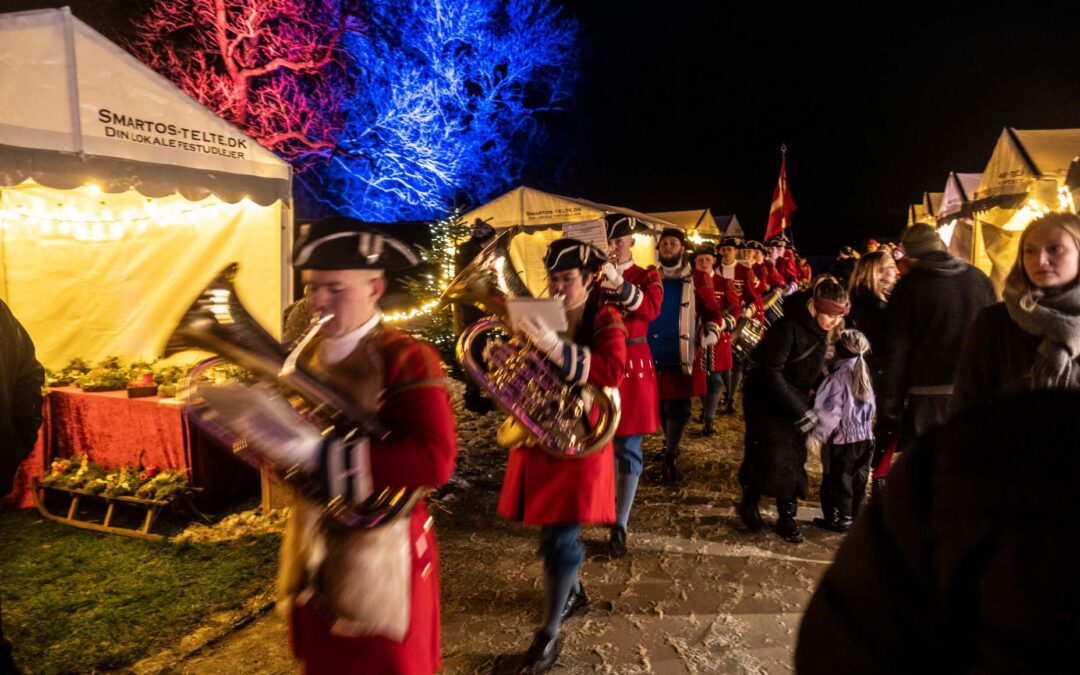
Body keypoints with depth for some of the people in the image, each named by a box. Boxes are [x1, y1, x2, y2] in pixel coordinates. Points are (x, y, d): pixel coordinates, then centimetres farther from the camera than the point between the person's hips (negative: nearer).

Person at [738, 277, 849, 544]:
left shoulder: (821, 331, -2)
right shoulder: (789, 328, -25)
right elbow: (770, 372, -25)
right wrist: (802, 413, -23)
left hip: (795, 401, 7)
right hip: (766, 399, -7)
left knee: (794, 457, 5)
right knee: (770, 457, -8)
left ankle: (787, 518, 17)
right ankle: (749, 503, 17)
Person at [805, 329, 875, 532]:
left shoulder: (838, 375, -14)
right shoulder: (865, 374, 6)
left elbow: (829, 411, -20)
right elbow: (870, 409, 13)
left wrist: (816, 435, -19)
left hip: (842, 439, -7)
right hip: (866, 438, 7)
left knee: (837, 480, 6)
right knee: (857, 479, 15)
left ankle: (841, 520, 12)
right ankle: (854, 516, 25)